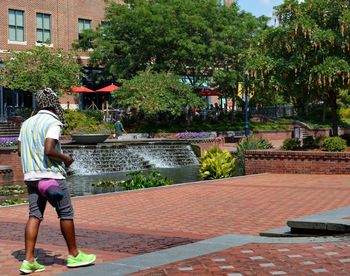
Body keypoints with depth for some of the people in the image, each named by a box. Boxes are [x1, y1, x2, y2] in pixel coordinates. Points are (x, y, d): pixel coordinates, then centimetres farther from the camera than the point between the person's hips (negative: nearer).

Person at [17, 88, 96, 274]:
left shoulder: (27, 123, 12)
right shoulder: (52, 123, -12)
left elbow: (20, 151, 12)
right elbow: (49, 150, -22)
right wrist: (66, 158, -7)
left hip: (31, 176, 7)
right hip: (51, 175, -7)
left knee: (34, 215, 5)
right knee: (66, 214, 6)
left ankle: (29, 260, -2)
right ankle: (74, 255, 16)